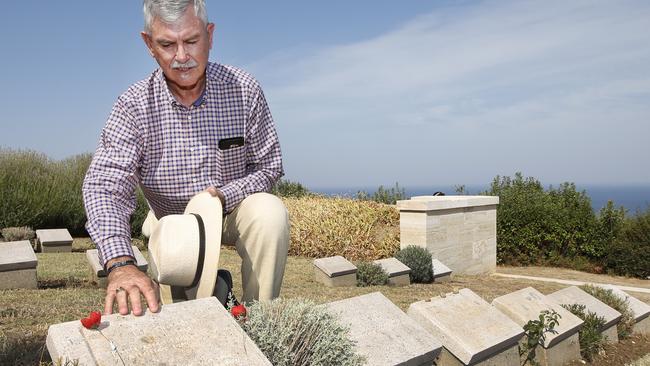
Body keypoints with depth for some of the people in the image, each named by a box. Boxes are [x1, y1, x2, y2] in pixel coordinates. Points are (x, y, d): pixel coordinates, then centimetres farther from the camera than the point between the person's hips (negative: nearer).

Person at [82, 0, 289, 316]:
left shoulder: (244, 90, -14)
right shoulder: (134, 105, -17)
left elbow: (269, 166, -6)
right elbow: (104, 185, -27)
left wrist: (223, 196, -26)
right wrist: (119, 263, -45)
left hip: (235, 209, 0)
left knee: (270, 211, -32)